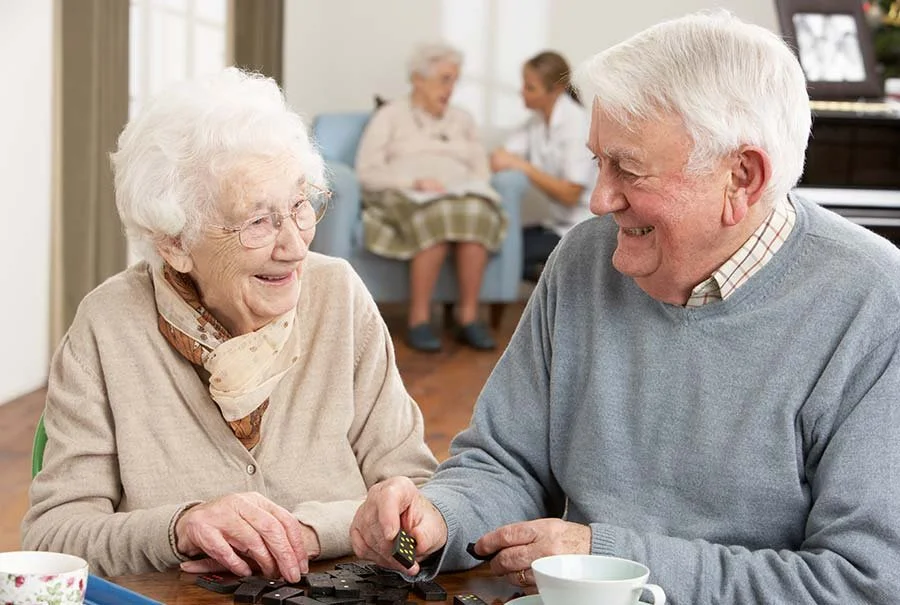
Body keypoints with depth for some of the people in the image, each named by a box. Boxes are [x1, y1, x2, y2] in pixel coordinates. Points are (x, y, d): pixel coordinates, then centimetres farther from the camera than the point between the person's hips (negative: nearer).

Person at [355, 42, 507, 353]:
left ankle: (469, 316, -31)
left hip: (462, 196, 3)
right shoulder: (391, 116, 14)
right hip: (404, 196, -3)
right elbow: (368, 171, 1)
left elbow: (481, 171, 17)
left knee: (476, 213, -36)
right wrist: (415, 182, -14)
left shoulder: (462, 120, 27)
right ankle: (418, 319, -33)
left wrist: (466, 188, -7)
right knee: (438, 217, -40)